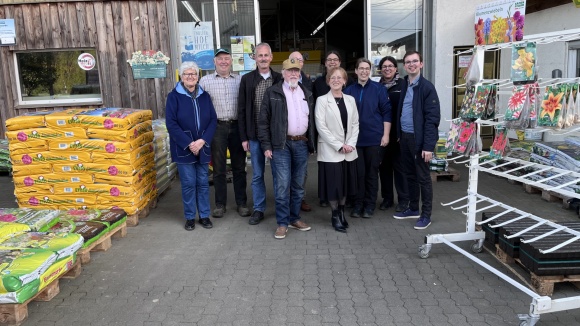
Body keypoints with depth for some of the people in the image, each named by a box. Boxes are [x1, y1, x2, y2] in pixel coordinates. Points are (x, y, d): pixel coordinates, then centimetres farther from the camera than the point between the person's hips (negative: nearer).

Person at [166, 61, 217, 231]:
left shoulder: (204, 96, 6)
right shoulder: (174, 96, -4)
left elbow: (213, 120, 2)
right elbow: (171, 123, -10)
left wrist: (202, 141, -12)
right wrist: (189, 144, -16)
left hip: (203, 147, 3)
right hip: (183, 148, -3)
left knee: (203, 182, 9)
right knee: (188, 183, 3)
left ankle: (204, 215, 21)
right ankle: (190, 217, 18)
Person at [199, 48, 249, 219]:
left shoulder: (240, 80, 7)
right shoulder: (205, 80, 3)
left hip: (237, 126, 1)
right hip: (217, 127, -1)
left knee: (239, 167, 8)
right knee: (218, 168, 7)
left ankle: (241, 203, 19)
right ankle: (220, 204, 19)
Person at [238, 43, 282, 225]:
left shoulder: (279, 79, 2)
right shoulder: (247, 79, 2)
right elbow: (241, 110, 2)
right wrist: (244, 137, -2)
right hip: (255, 135, 1)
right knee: (257, 174, 9)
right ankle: (259, 209, 21)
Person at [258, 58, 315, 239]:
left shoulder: (307, 94, 13)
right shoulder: (272, 93, -1)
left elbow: (311, 120, 15)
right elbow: (263, 121, -3)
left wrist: (311, 144, 9)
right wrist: (266, 146, -8)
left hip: (302, 144, 4)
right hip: (281, 145, -4)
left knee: (298, 185, 10)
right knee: (282, 185, -5)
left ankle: (294, 218, 23)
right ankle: (282, 223, 6)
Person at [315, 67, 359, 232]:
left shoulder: (350, 100, 9)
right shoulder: (322, 100, -5)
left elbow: (355, 124, 8)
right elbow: (321, 126, -11)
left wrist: (351, 144, -7)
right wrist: (339, 145, -15)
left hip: (349, 151, 5)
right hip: (330, 150, -4)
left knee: (346, 182, 11)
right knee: (334, 184, 0)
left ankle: (342, 212, 26)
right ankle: (335, 215, 16)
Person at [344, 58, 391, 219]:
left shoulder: (379, 89, 0)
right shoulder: (349, 91, 5)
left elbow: (386, 112, -1)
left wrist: (386, 135, -7)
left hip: (375, 139, -1)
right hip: (355, 139, 1)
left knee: (372, 173, 7)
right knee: (358, 173, 4)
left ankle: (370, 205, 18)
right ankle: (358, 204, 17)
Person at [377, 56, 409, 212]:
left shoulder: (403, 85, -3)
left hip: (398, 132, -3)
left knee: (399, 165, 4)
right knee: (384, 165, 9)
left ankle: (403, 199, 15)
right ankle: (387, 198, 22)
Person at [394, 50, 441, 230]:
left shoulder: (427, 87, -11)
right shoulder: (403, 86, 10)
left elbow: (432, 118, -16)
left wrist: (428, 145, -21)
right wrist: (399, 134, 7)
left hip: (419, 139, -7)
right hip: (404, 137, 7)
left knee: (423, 178, 3)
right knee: (410, 175, 16)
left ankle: (426, 215, 14)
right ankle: (413, 209, 30)